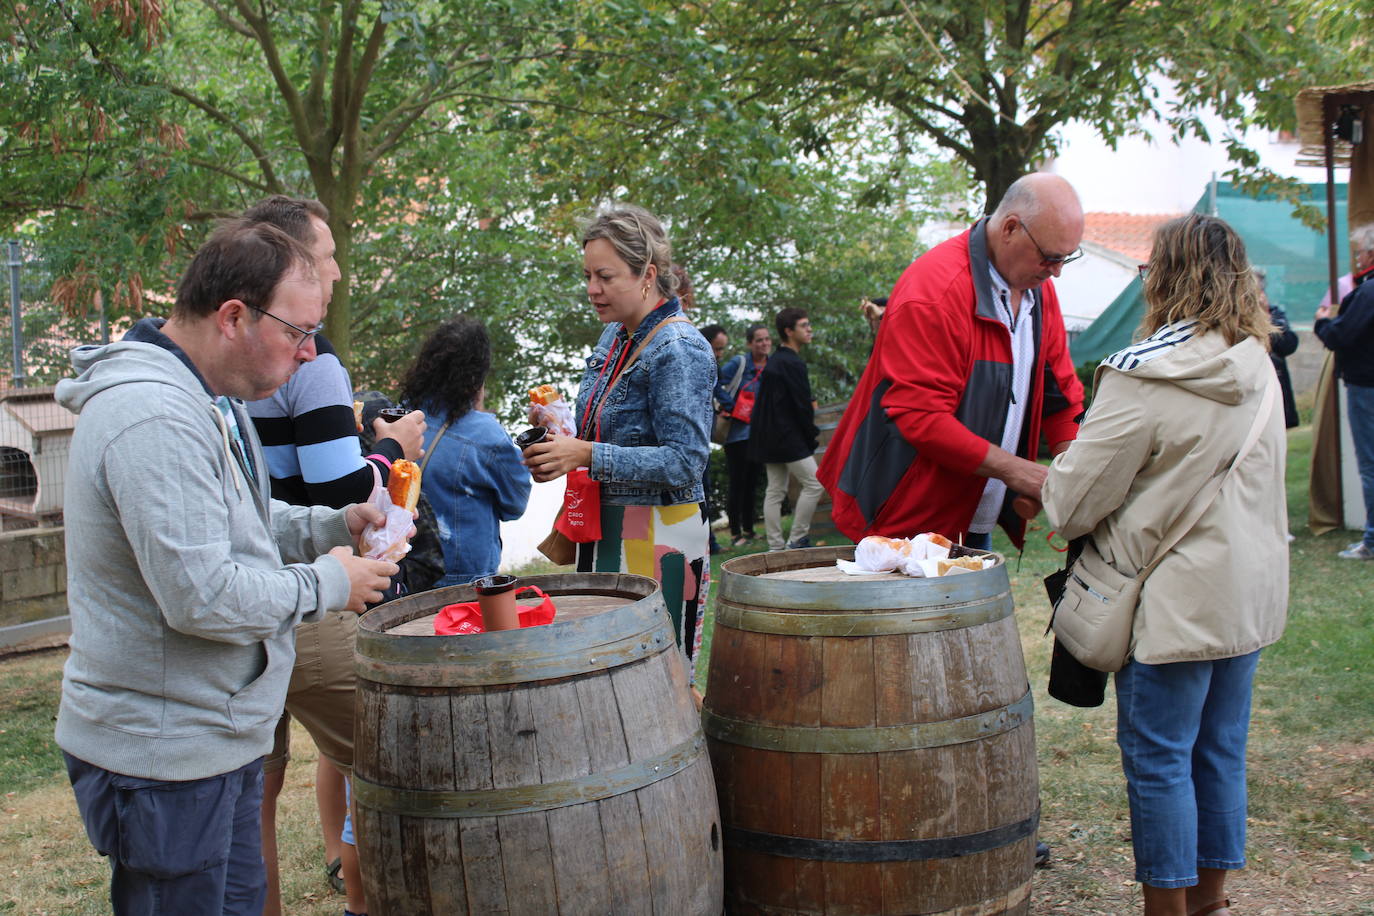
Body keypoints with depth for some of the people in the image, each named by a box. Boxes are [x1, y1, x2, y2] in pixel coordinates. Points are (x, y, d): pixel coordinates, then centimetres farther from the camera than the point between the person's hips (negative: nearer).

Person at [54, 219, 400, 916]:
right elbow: (200, 596, -29)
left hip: (214, 738, 10)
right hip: (164, 758, -10)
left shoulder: (208, 401, 10)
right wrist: (324, 586, -15)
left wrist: (334, 525, 6)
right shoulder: (154, 419, -26)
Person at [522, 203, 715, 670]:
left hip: (656, 542, -9)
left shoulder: (679, 351, -16)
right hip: (603, 531, 9)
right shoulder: (615, 335, 11)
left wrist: (587, 455, -25)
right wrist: (562, 434, 4)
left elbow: (684, 462, -22)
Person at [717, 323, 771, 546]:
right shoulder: (739, 363, -8)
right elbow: (716, 384, -13)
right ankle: (735, 532, 3)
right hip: (739, 433, -6)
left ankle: (748, 529, 22)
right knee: (736, 482, -3)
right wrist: (730, 406, -13)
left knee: (753, 482, 13)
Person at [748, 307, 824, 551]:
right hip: (789, 438, -10)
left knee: (775, 489, 9)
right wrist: (813, 434, -1)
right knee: (813, 484, -6)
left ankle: (775, 546, 10)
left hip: (769, 437, 10)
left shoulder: (774, 362, 16)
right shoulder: (792, 363, -14)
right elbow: (802, 405, -15)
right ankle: (796, 541, -4)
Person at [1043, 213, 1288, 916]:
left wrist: (1049, 491, 9)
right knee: (1221, 752, 16)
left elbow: (1076, 495, -13)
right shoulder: (1259, 369, 6)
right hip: (1251, 592, 7)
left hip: (1175, 602, -7)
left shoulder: (1144, 377, -17)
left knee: (1157, 759, 4)